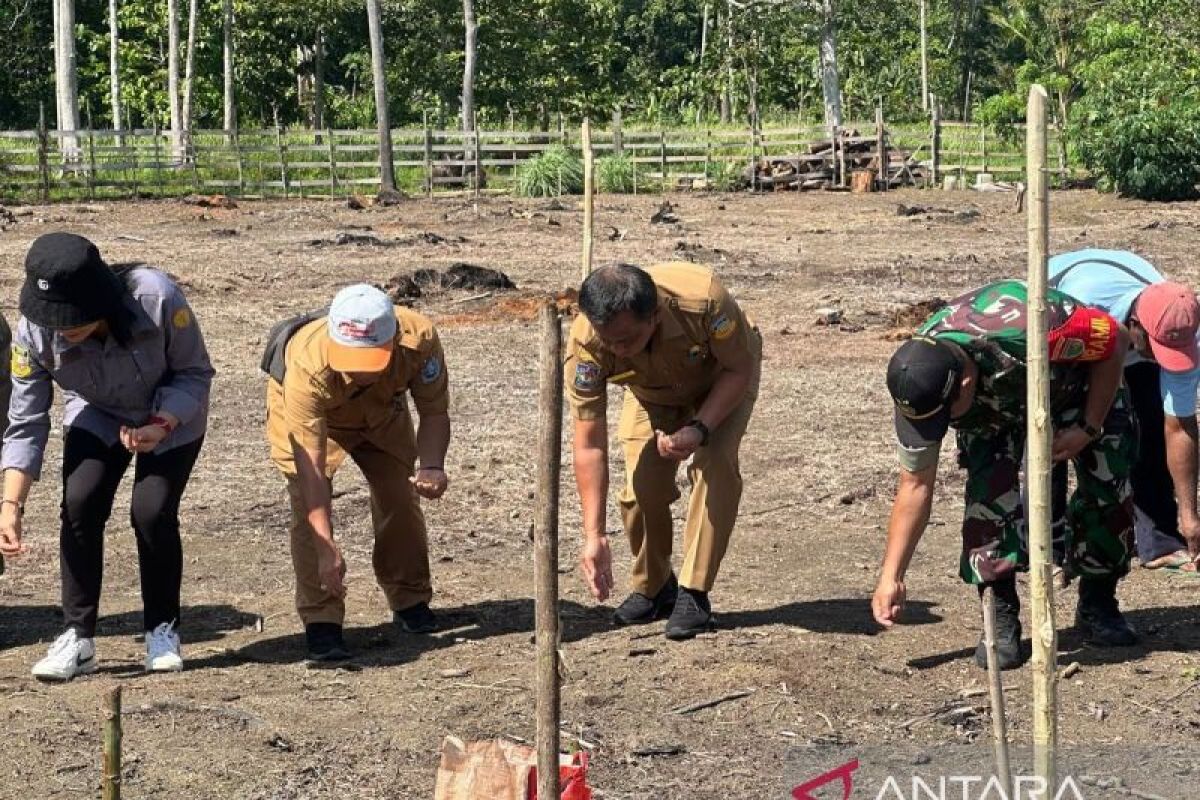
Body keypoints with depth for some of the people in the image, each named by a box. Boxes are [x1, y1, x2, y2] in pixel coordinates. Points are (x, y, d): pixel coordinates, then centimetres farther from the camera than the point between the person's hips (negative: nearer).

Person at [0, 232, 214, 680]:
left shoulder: (157, 299, -37)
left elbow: (195, 373, -18)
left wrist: (160, 426, -33)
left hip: (172, 415, -2)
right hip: (97, 417, 2)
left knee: (152, 512, -18)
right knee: (79, 505, -18)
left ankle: (163, 630, 5)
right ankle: (78, 637, -5)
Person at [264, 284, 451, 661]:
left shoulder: (419, 339, -38)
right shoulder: (307, 366, -45)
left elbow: (435, 413, -21)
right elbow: (311, 465, -43)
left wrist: (432, 466, -41)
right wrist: (327, 549, -47)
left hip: (380, 409, 3)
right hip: (306, 414, -3)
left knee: (399, 498, 5)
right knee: (309, 508, -19)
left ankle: (410, 601, 27)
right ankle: (321, 622, -12)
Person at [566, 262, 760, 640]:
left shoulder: (704, 301, -44)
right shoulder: (585, 344, -37)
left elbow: (740, 370, -24)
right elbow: (589, 446, -30)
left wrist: (700, 429, -39)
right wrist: (594, 536, -33)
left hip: (723, 378, -2)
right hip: (652, 392, 2)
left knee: (715, 464, -25)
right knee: (642, 485, -13)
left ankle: (693, 594, -15)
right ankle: (652, 589, 13)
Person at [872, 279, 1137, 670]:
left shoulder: (1026, 332, -48)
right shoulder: (919, 385, -33)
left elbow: (1115, 340, -27)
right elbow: (915, 484, -21)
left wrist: (1088, 430, -23)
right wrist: (891, 578, -24)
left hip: (1077, 380, -1)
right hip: (993, 405, 1)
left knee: (1109, 489, -9)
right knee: (990, 492, -21)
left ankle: (1098, 606, 13)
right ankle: (1000, 621, -9)